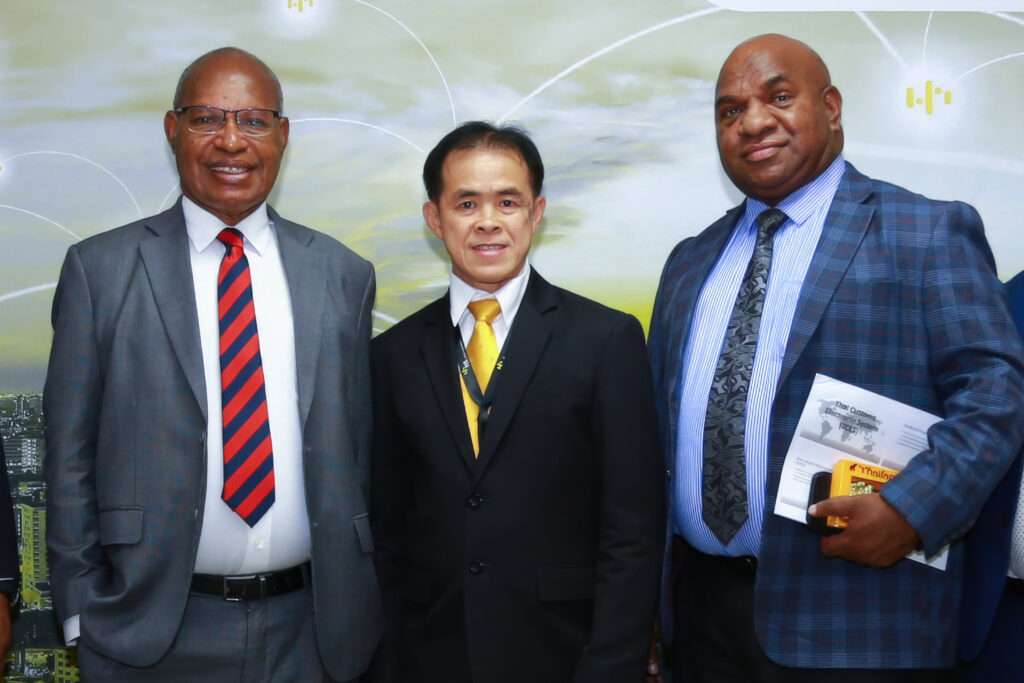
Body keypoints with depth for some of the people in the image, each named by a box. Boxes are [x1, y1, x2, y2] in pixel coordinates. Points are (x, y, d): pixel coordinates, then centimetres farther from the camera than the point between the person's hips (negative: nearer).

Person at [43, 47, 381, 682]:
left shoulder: (344, 274, 3)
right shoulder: (100, 268, -2)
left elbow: (360, 446, 6)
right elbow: (70, 455, -1)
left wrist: (366, 605, 6)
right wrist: (82, 616, -3)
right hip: (152, 629, -1)